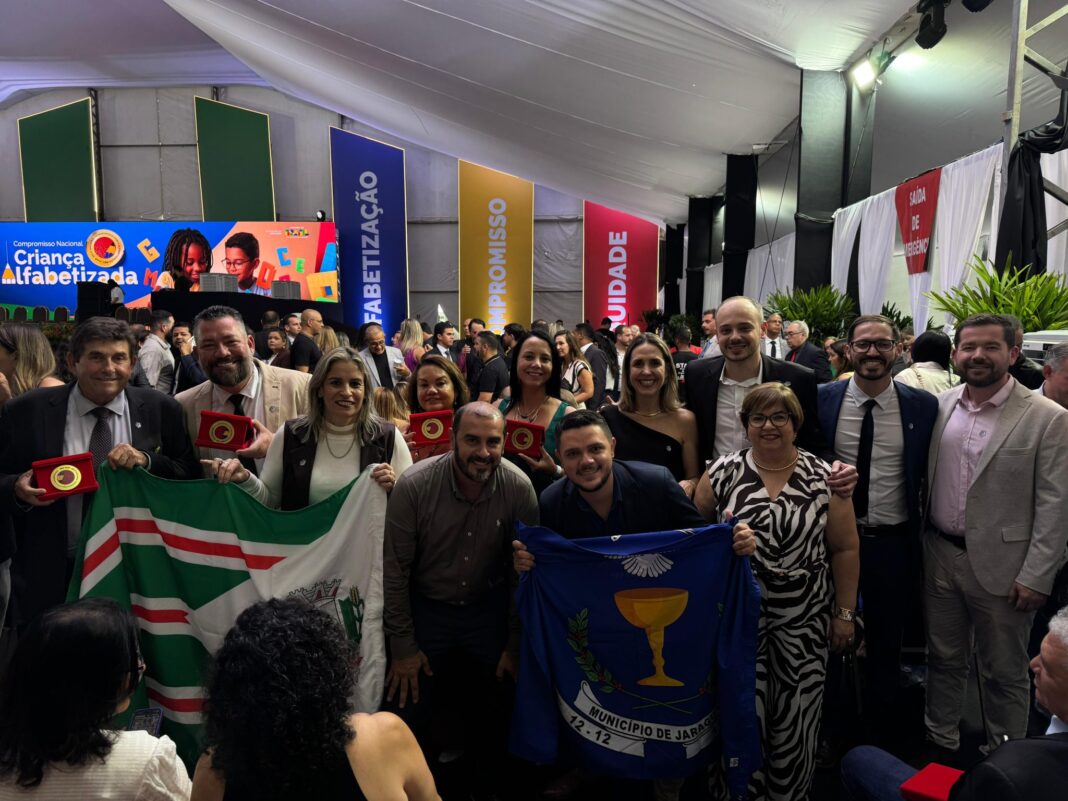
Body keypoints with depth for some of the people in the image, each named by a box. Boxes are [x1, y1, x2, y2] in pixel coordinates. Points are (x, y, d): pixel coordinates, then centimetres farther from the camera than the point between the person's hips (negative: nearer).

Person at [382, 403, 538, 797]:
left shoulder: (519, 489, -17)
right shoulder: (415, 485, -21)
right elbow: (393, 569, -13)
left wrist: (515, 645, -3)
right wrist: (402, 646, -8)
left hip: (489, 609, 1)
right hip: (425, 607, -1)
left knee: (491, 713, 11)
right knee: (410, 710, 7)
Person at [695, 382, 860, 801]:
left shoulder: (823, 477, -3)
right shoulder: (722, 473, -3)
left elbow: (845, 549, 2)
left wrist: (845, 613, 1)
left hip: (804, 623, 0)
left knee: (796, 717, 10)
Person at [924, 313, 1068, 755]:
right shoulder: (940, 406, 1)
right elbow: (921, 478, 7)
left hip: (1001, 566, -3)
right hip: (938, 557, 4)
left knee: (1004, 673, 12)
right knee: (943, 660, 18)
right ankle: (940, 743, 36)